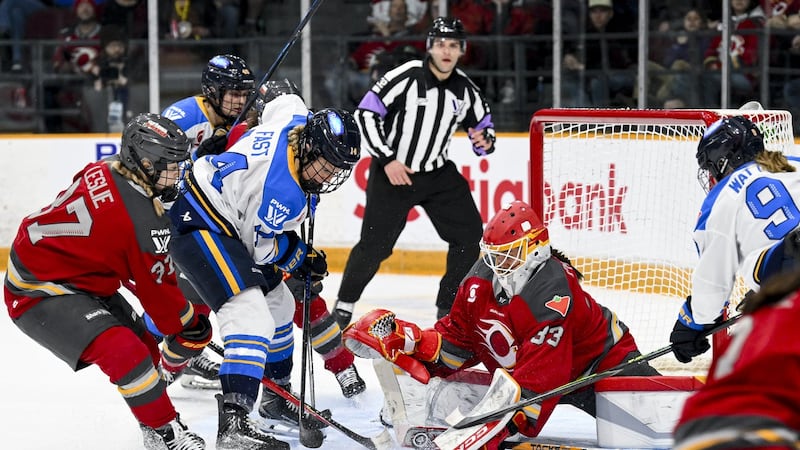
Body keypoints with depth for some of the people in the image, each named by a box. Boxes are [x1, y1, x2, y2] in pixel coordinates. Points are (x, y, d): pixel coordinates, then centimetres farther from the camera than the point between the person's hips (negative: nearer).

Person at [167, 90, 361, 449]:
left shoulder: (296, 119, -7)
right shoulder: (285, 193, -30)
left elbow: (285, 102, 18)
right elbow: (262, 249, -18)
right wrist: (303, 259, -1)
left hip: (229, 226, 11)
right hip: (198, 226, -11)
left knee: (278, 307, 22)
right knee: (252, 318, -26)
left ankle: (277, 396, 40)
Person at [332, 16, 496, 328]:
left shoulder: (465, 89, -1)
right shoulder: (406, 77, -17)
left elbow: (483, 125, 11)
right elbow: (365, 114, -16)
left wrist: (485, 142, -14)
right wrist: (387, 160, -19)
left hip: (438, 173, 5)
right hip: (393, 172, -5)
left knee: (469, 235, -4)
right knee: (375, 244, -7)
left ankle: (449, 305, 10)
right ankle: (344, 304, 12)